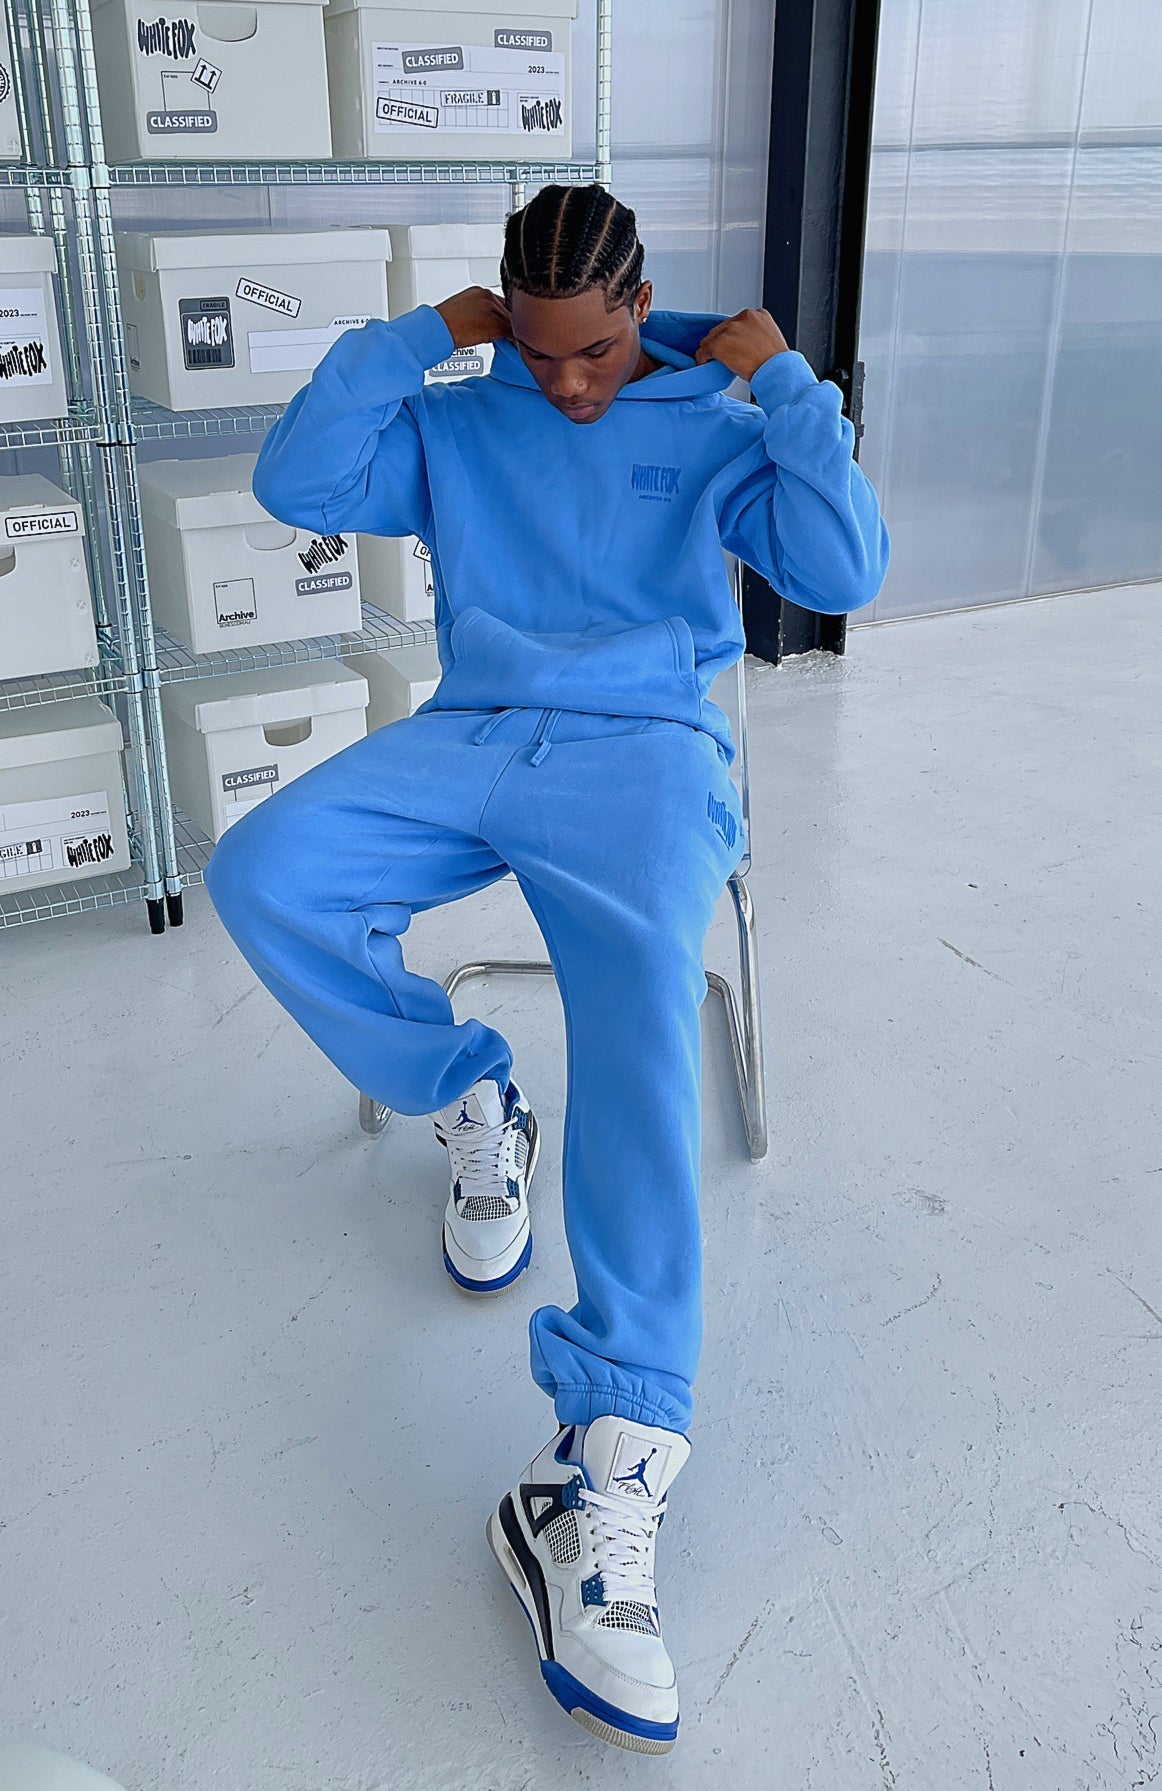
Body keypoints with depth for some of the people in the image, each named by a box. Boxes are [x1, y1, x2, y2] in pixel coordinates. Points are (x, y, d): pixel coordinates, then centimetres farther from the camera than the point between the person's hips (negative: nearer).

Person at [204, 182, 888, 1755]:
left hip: (644, 753, -3)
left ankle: (609, 1465, -38)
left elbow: (845, 571, 0)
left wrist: (788, 382, 1)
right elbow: (296, 482, 5)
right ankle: (472, 1099, 0)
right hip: (471, 738, 3)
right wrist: (415, 336, 4)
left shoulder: (715, 431, 13)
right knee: (259, 874, -23)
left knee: (647, 999, -33)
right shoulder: (452, 424, 18)